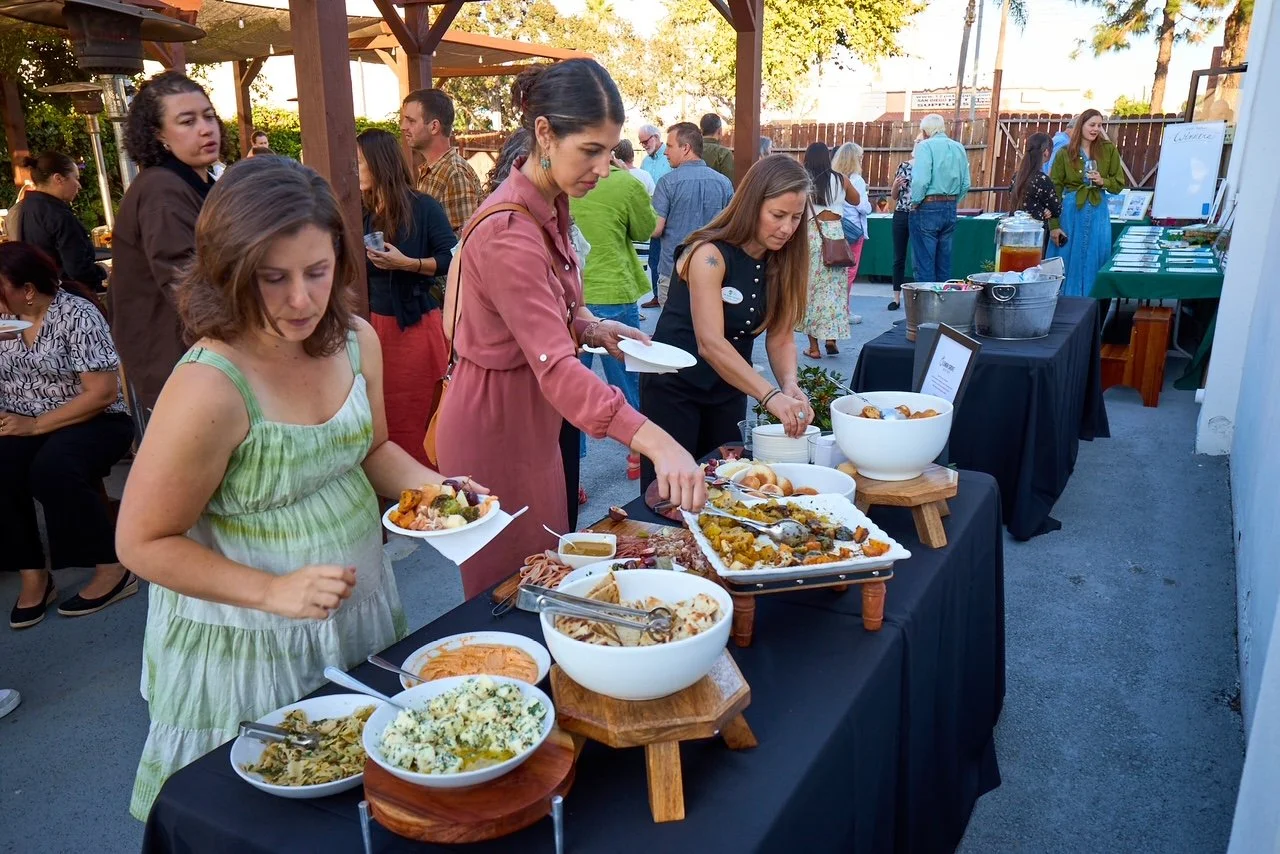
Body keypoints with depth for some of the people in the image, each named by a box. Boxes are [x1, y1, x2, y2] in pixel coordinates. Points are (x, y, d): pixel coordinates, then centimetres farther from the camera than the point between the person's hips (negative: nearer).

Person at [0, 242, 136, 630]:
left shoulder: (76, 315, -11)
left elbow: (103, 393, -16)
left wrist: (37, 425, -18)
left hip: (92, 422, -5)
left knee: (52, 469, -33)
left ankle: (113, 570, -21)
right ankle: (33, 576, -14)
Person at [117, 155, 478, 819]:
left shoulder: (356, 343, -7)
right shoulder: (209, 388, -27)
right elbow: (144, 544, -17)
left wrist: (431, 486, -8)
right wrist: (273, 592, -25)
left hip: (362, 614, 6)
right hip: (247, 648, -6)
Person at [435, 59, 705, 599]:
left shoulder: (551, 205, 2)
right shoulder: (509, 232, -28)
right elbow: (556, 368, -38)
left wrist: (593, 328, -6)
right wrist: (657, 443, -48)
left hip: (531, 415, 9)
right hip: (494, 423, -9)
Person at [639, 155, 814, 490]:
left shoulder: (784, 261, -3)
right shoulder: (710, 255, -23)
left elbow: (780, 336, -6)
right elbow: (711, 344, -31)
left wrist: (790, 385, -25)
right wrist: (771, 397, -39)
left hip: (729, 389, 6)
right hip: (674, 387, -6)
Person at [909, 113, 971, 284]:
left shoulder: (925, 146, -9)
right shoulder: (959, 148, 10)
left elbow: (921, 180, -20)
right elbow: (966, 184, 7)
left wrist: (915, 202, -7)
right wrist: (952, 202, 16)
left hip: (928, 208, -6)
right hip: (950, 209, 7)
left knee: (924, 263, -2)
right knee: (944, 262, 13)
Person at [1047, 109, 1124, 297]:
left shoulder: (1109, 150, 6)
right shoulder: (1065, 153, 1)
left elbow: (1119, 184, 9)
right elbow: (1054, 189, -2)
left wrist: (1102, 181, -13)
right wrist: (1054, 225, -9)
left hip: (1098, 212, 1)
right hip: (1071, 210, -1)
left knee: (1094, 260, 2)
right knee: (1069, 259, 2)